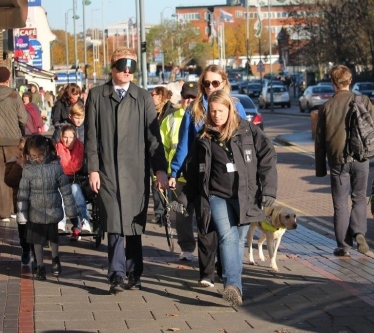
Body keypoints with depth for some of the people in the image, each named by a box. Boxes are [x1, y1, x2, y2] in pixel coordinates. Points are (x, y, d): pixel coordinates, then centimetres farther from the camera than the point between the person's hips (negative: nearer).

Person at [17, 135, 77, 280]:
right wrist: (21, 214, -5)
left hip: (53, 211, 0)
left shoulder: (55, 166, -9)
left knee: (53, 238, 16)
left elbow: (65, 188, -3)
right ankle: (40, 267, 21)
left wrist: (70, 208, -2)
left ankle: (55, 259, 40)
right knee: (37, 241, 8)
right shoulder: (28, 170, -9)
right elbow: (23, 193, -5)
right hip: (35, 212, 0)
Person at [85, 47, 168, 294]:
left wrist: (160, 169, -2)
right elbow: (91, 135, 4)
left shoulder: (143, 98, 8)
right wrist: (93, 169, -3)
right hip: (107, 171, -1)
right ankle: (117, 274, -9)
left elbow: (153, 135, 5)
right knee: (115, 223, -10)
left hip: (137, 172, 1)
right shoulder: (97, 95, 6)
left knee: (134, 226, 5)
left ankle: (134, 274, 15)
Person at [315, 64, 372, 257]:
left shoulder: (326, 107, 1)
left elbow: (319, 141, 4)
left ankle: (344, 246, 6)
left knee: (340, 204, 6)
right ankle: (359, 232, -6)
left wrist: (320, 169, 10)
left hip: (337, 160, 0)